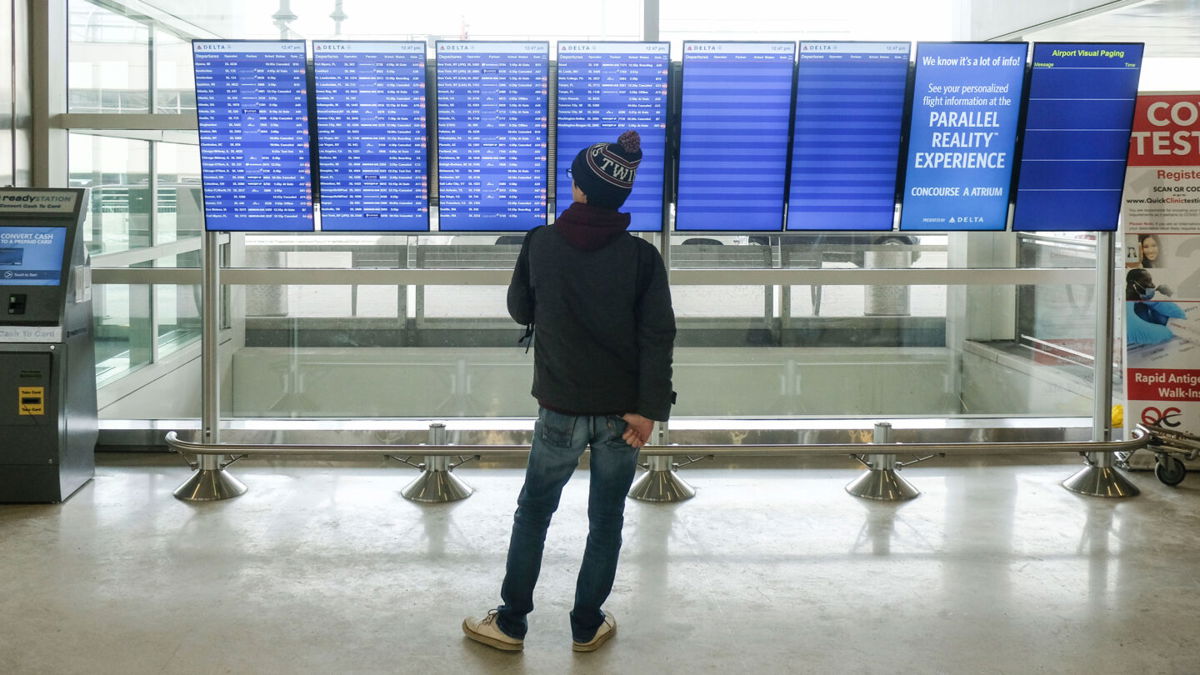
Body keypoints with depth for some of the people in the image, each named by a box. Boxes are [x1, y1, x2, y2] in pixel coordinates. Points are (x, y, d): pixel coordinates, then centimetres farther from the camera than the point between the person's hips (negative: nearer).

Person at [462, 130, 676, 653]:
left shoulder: (540, 244, -7)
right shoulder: (642, 257, -9)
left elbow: (520, 310, 7)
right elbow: (657, 338, -13)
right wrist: (648, 409, -10)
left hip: (561, 409, 0)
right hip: (622, 412, 0)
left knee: (533, 514, 15)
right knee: (606, 521, 14)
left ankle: (511, 624, 22)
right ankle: (587, 627, 24)